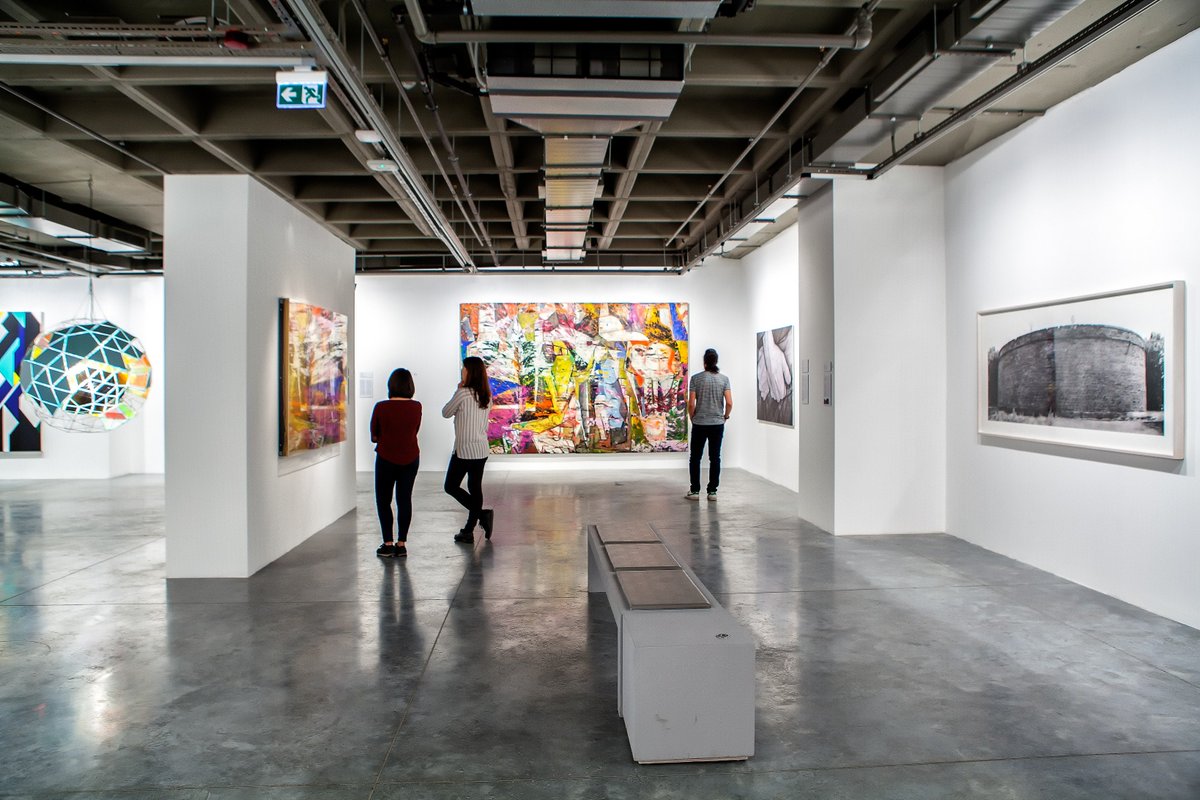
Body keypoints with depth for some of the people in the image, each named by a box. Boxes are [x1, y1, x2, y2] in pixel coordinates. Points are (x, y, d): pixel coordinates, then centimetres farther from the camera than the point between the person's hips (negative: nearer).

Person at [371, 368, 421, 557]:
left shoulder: (381, 407, -12)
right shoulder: (416, 407, -4)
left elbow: (374, 436, -2)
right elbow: (414, 431, 6)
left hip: (386, 458, -2)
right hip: (410, 458, 3)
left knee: (383, 500, 10)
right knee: (405, 500, 10)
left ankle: (388, 544, 7)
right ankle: (401, 544, 11)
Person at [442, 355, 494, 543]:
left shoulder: (463, 393, -15)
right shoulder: (486, 396, 6)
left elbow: (446, 413, -1)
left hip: (464, 449, -7)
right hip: (481, 449, 7)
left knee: (451, 487, 8)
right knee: (475, 489, 12)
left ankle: (483, 514, -7)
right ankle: (468, 531, 17)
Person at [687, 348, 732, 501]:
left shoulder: (696, 378, -7)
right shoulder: (724, 379, -2)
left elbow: (691, 404, -10)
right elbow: (729, 403, -7)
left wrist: (693, 418, 7)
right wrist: (725, 416, 11)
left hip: (699, 424, -2)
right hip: (718, 424, 2)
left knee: (695, 458, 8)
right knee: (715, 458, 7)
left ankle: (695, 491, 9)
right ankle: (712, 491, 10)